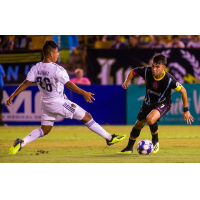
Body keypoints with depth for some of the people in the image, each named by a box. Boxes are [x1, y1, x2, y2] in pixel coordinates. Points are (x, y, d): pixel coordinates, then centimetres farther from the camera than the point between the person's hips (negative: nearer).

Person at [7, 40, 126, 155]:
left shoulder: (36, 68, -3)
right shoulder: (57, 69, -21)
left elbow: (26, 83, -6)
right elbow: (69, 84, -27)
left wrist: (12, 96, -2)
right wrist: (83, 93, -26)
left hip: (46, 104, 7)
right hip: (60, 103, -7)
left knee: (45, 130, 18)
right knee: (87, 117, 3)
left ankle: (21, 143, -1)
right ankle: (109, 138, 8)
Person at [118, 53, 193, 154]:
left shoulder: (169, 79, -30)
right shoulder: (147, 71, -21)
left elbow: (183, 91, -17)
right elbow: (133, 71, 0)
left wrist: (186, 110, -12)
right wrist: (127, 81, -17)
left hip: (163, 103, -5)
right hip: (149, 102, 5)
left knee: (150, 119, -33)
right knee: (139, 124, 16)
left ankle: (155, 141, -3)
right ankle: (129, 148, 40)